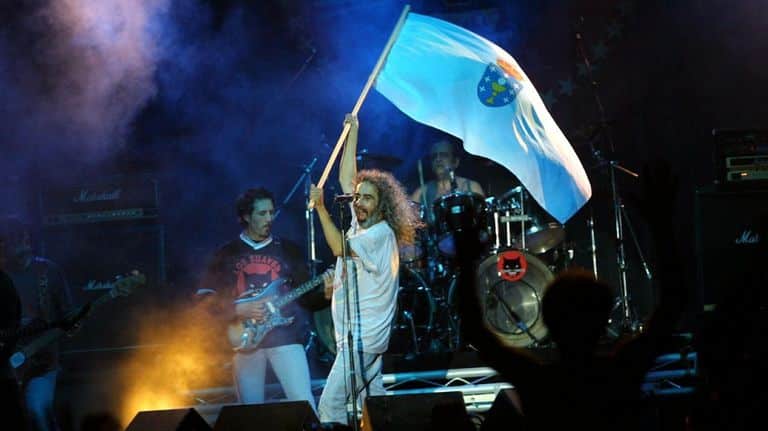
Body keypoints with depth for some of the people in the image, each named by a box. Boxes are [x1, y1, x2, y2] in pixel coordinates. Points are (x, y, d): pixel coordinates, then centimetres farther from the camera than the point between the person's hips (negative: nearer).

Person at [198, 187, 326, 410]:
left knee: (304, 404, -13)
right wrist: (240, 310, -11)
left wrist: (324, 293, -11)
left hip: (285, 336, 0)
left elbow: (305, 296, 9)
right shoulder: (226, 254, 6)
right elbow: (207, 300, 3)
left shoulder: (287, 249, 9)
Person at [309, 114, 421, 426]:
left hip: (364, 337, -9)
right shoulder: (361, 224, 12)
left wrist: (320, 208, -23)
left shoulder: (381, 233, -12)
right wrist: (352, 132, 15)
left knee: (330, 406, -16)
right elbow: (346, 180, 16)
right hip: (355, 334, 9)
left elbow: (340, 247, -23)